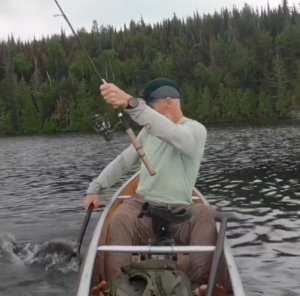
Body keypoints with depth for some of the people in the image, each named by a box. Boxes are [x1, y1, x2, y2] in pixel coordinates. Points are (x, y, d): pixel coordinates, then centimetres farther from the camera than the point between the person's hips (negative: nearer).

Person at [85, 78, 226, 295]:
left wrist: (131, 104, -49)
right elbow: (123, 162, 18)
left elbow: (171, 133, -34)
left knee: (207, 216, -34)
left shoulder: (195, 130, -9)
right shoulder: (149, 131, 12)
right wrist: (95, 188, 7)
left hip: (178, 212, -3)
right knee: (121, 220, -31)